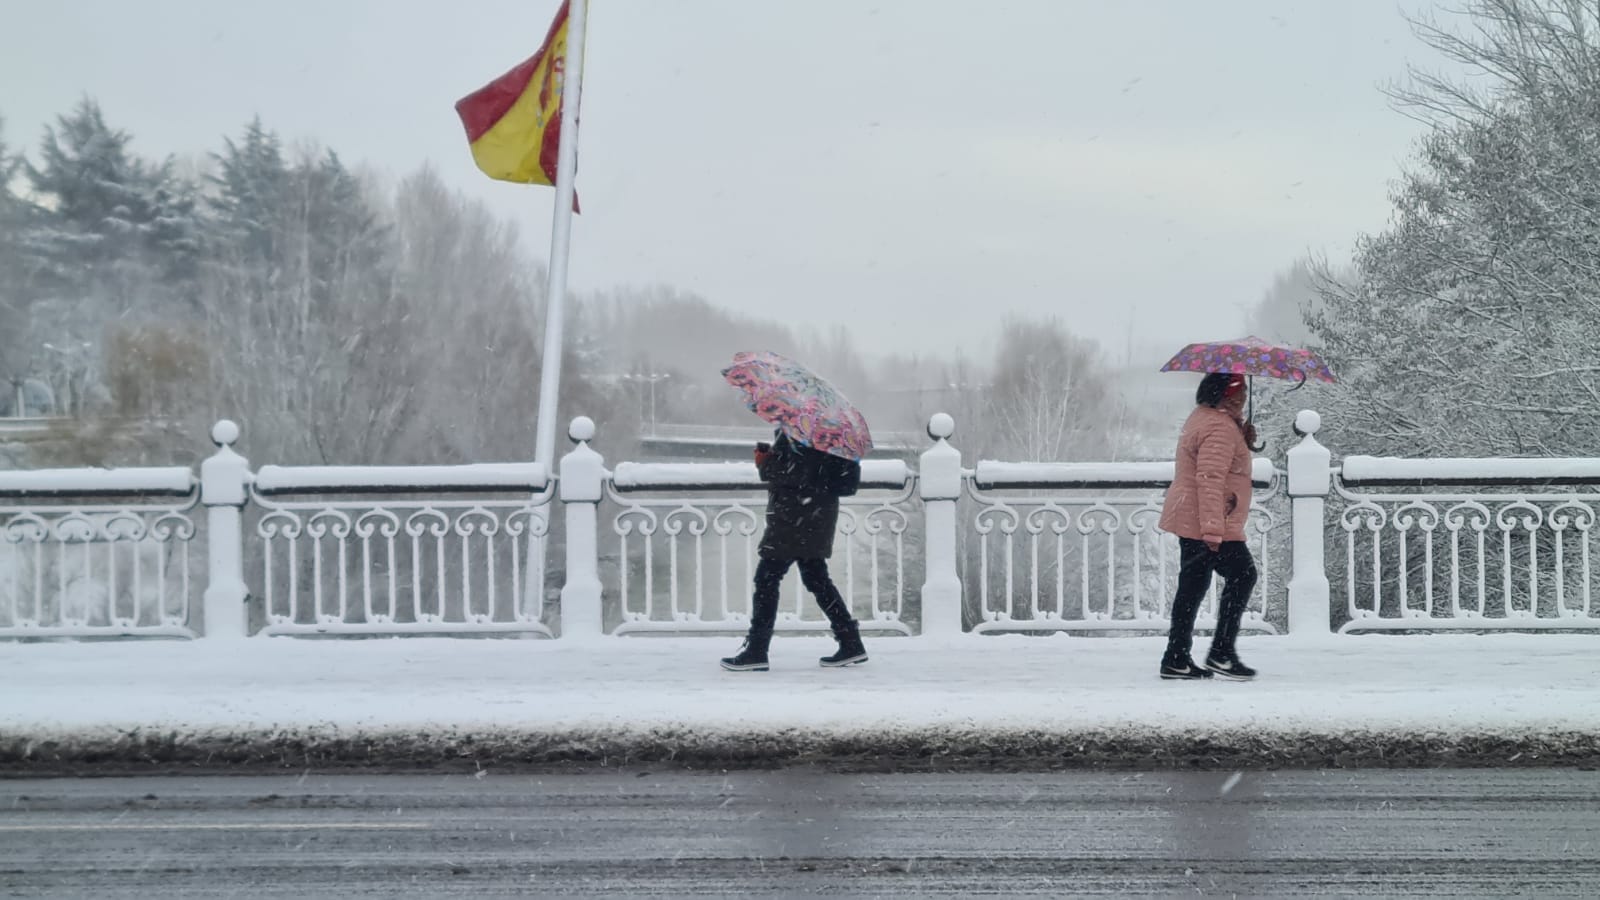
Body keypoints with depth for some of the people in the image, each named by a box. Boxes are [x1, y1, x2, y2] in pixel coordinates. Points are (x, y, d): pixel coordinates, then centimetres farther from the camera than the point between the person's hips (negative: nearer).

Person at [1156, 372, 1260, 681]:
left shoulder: (1204, 417, 16)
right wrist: (1213, 531, -28)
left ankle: (1176, 660, 13)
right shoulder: (1220, 428, -18)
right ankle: (1221, 653, -5)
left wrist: (1244, 439, 9)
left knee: (1192, 586, 11)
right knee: (1242, 575, -5)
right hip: (1204, 523, -11)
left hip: (1189, 521, 11)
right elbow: (1210, 480, -25)